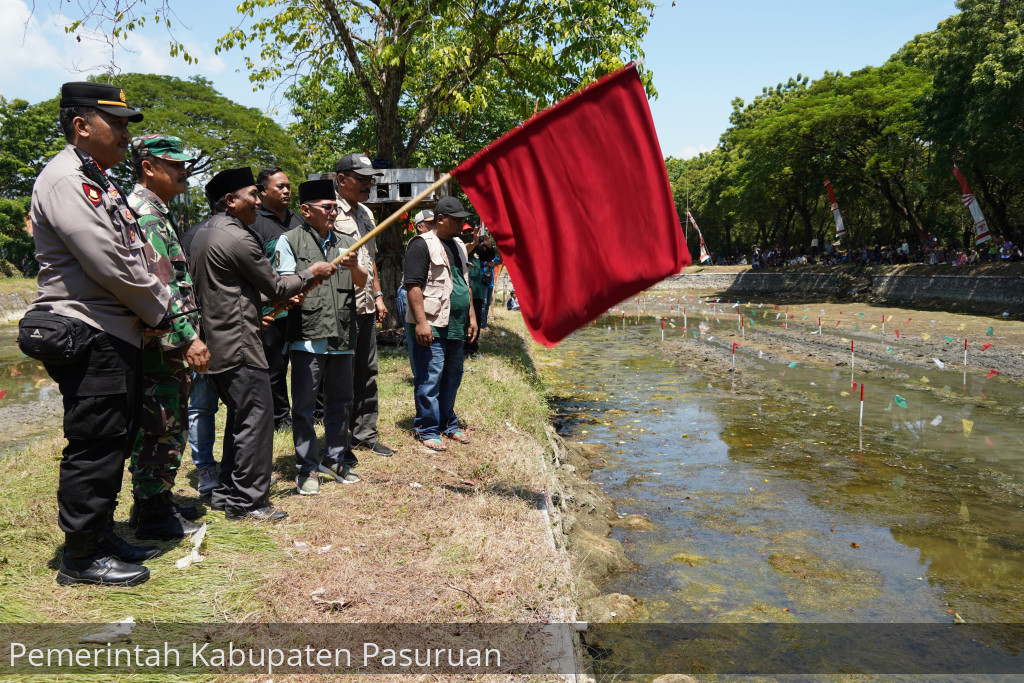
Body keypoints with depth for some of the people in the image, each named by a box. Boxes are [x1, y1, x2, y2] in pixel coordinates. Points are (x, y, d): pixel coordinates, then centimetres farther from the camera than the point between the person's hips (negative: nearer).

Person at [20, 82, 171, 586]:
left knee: (114, 443, 16)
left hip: (117, 336, 10)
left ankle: (101, 536, 30)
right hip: (87, 338, -10)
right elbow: (108, 265, -20)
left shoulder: (101, 184, 20)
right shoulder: (65, 179, -12)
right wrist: (159, 309, -7)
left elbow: (134, 258, 20)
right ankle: (81, 556, 11)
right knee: (94, 446, -3)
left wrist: (156, 309, 5)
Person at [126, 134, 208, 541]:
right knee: (159, 428, -2)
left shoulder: (156, 212, 20)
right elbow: (159, 285, -23)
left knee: (167, 427, 17)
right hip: (161, 343, -11)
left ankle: (155, 503, 29)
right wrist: (188, 337, -25)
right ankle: (153, 515, 9)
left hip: (168, 345, 11)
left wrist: (186, 335, 24)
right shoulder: (145, 212, -14)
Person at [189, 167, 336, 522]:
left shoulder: (202, 235, 15)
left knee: (240, 417, 17)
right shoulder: (238, 237, -15)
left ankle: (226, 492, 24)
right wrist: (311, 273, 5)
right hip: (239, 344, -10)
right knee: (256, 419, -4)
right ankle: (246, 501, 2)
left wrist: (254, 313, 21)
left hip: (216, 342, 10)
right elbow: (276, 287, -9)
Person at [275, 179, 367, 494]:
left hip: (342, 336, 4)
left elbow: (362, 281, 8)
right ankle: (307, 468, 11)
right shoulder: (290, 240, 3)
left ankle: (336, 459, 26)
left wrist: (354, 267, -14)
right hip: (308, 336, -4)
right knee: (304, 404, 1)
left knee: (340, 401, 12)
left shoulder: (345, 241, 16)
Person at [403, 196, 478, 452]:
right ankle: (427, 430, 6)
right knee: (430, 378, -4)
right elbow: (413, 285, -16)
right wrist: (421, 322, -21)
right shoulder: (423, 245, -9)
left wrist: (471, 316, 19)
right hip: (431, 325, -9)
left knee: (453, 376, 14)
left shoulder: (458, 246, 18)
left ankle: (448, 424, 27)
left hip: (456, 325, 9)